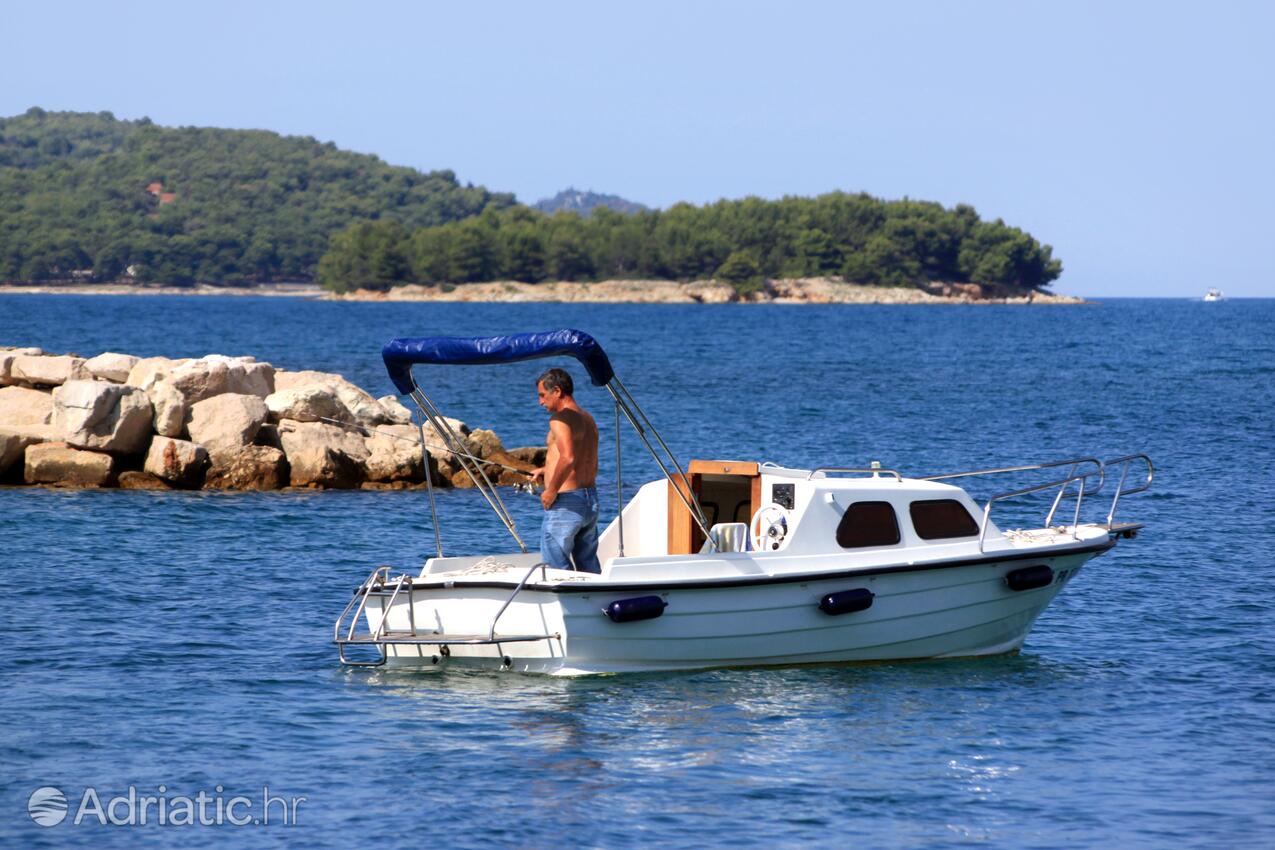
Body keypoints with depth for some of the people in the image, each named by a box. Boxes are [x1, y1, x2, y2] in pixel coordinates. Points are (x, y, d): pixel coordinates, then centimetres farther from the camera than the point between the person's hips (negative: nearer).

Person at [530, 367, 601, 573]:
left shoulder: (561, 418, -14)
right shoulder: (587, 419, 16)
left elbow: (568, 459, -29)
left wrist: (551, 491, -18)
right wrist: (547, 470, 28)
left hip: (566, 502, -9)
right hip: (591, 500, 9)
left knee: (555, 566, -5)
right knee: (589, 566, 13)